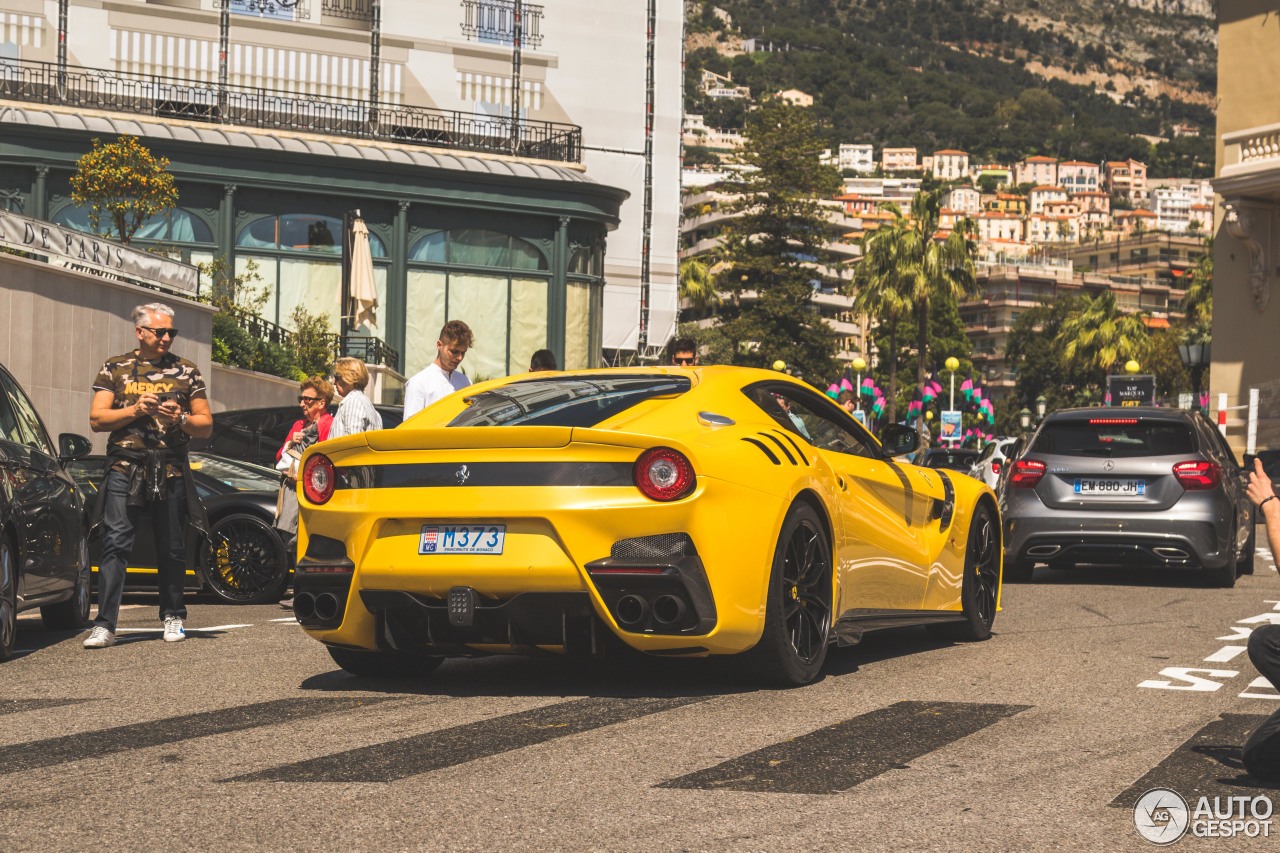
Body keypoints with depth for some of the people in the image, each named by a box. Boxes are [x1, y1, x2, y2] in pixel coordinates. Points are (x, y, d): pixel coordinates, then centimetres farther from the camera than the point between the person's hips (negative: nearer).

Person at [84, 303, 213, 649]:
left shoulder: (186, 372, 12)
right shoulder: (114, 369, 9)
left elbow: (206, 425, 12)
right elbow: (97, 419, 3)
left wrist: (180, 418, -8)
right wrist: (134, 410, -11)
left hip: (171, 472, 1)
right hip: (125, 468, -1)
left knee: (172, 550, 6)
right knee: (115, 544, -11)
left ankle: (173, 618, 21)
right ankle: (104, 625, -13)